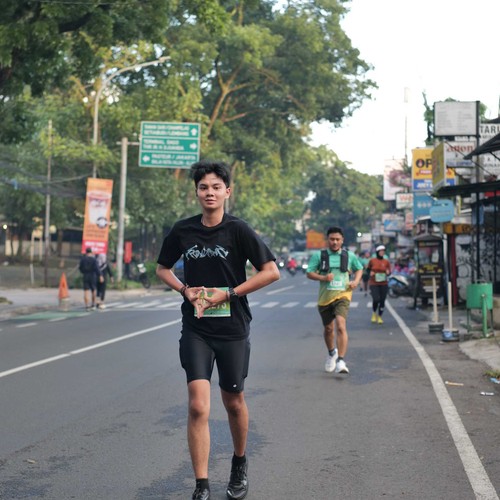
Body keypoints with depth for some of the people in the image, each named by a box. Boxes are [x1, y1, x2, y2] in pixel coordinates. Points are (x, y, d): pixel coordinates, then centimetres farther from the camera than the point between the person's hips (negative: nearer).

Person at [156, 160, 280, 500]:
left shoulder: (238, 230, -7)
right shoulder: (183, 230, 1)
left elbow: (272, 271, -10)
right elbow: (163, 268, 16)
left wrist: (228, 293, -14)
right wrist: (185, 289, -3)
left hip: (233, 330, -1)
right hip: (195, 330, 1)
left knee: (233, 402, 14)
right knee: (198, 406, -10)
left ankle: (240, 465, 40)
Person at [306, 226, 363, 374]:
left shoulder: (349, 256, 5)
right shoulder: (319, 255, 0)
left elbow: (359, 269, 20)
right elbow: (309, 273, -2)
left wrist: (356, 281, 1)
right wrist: (323, 277, -19)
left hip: (342, 295, -1)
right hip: (325, 297, 1)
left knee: (341, 325, -22)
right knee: (328, 328, 16)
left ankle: (341, 361, -23)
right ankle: (331, 353, 45)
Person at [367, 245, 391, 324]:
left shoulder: (386, 261, 3)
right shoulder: (372, 260, 0)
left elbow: (389, 271, 6)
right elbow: (368, 269, 13)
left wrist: (388, 272, -16)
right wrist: (370, 273, -7)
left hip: (383, 284, 2)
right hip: (374, 284, -2)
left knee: (382, 301, 2)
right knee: (376, 299, -15)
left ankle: (380, 317, 18)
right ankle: (374, 313, 14)